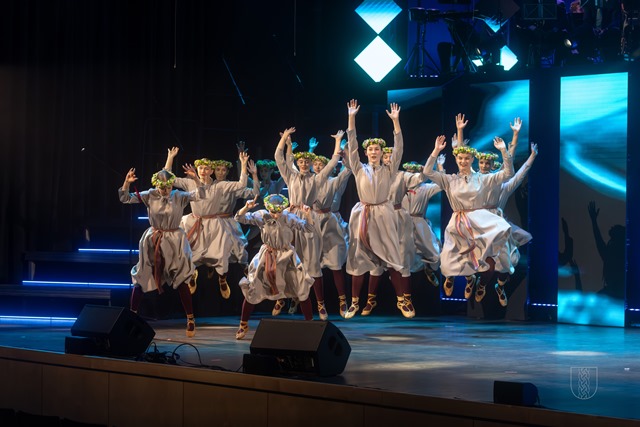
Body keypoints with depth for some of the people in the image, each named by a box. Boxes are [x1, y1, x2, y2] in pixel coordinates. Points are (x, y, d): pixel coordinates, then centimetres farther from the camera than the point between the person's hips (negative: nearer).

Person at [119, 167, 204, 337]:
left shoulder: (179, 196, -6)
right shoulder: (150, 195, -5)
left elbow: (200, 195, -18)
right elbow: (125, 199, -8)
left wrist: (195, 179, -33)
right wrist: (127, 183, -24)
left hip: (174, 241, -1)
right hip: (152, 241, 1)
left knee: (181, 281, 0)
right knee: (141, 279, 4)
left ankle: (191, 320, 9)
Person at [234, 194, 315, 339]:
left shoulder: (289, 218, -9)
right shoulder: (262, 216, -11)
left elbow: (308, 228, -6)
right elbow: (240, 218, -14)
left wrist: (308, 215, -25)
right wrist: (246, 208, -34)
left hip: (286, 256, 0)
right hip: (267, 256, 0)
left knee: (302, 289, -2)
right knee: (252, 290, 1)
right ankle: (243, 325, 18)